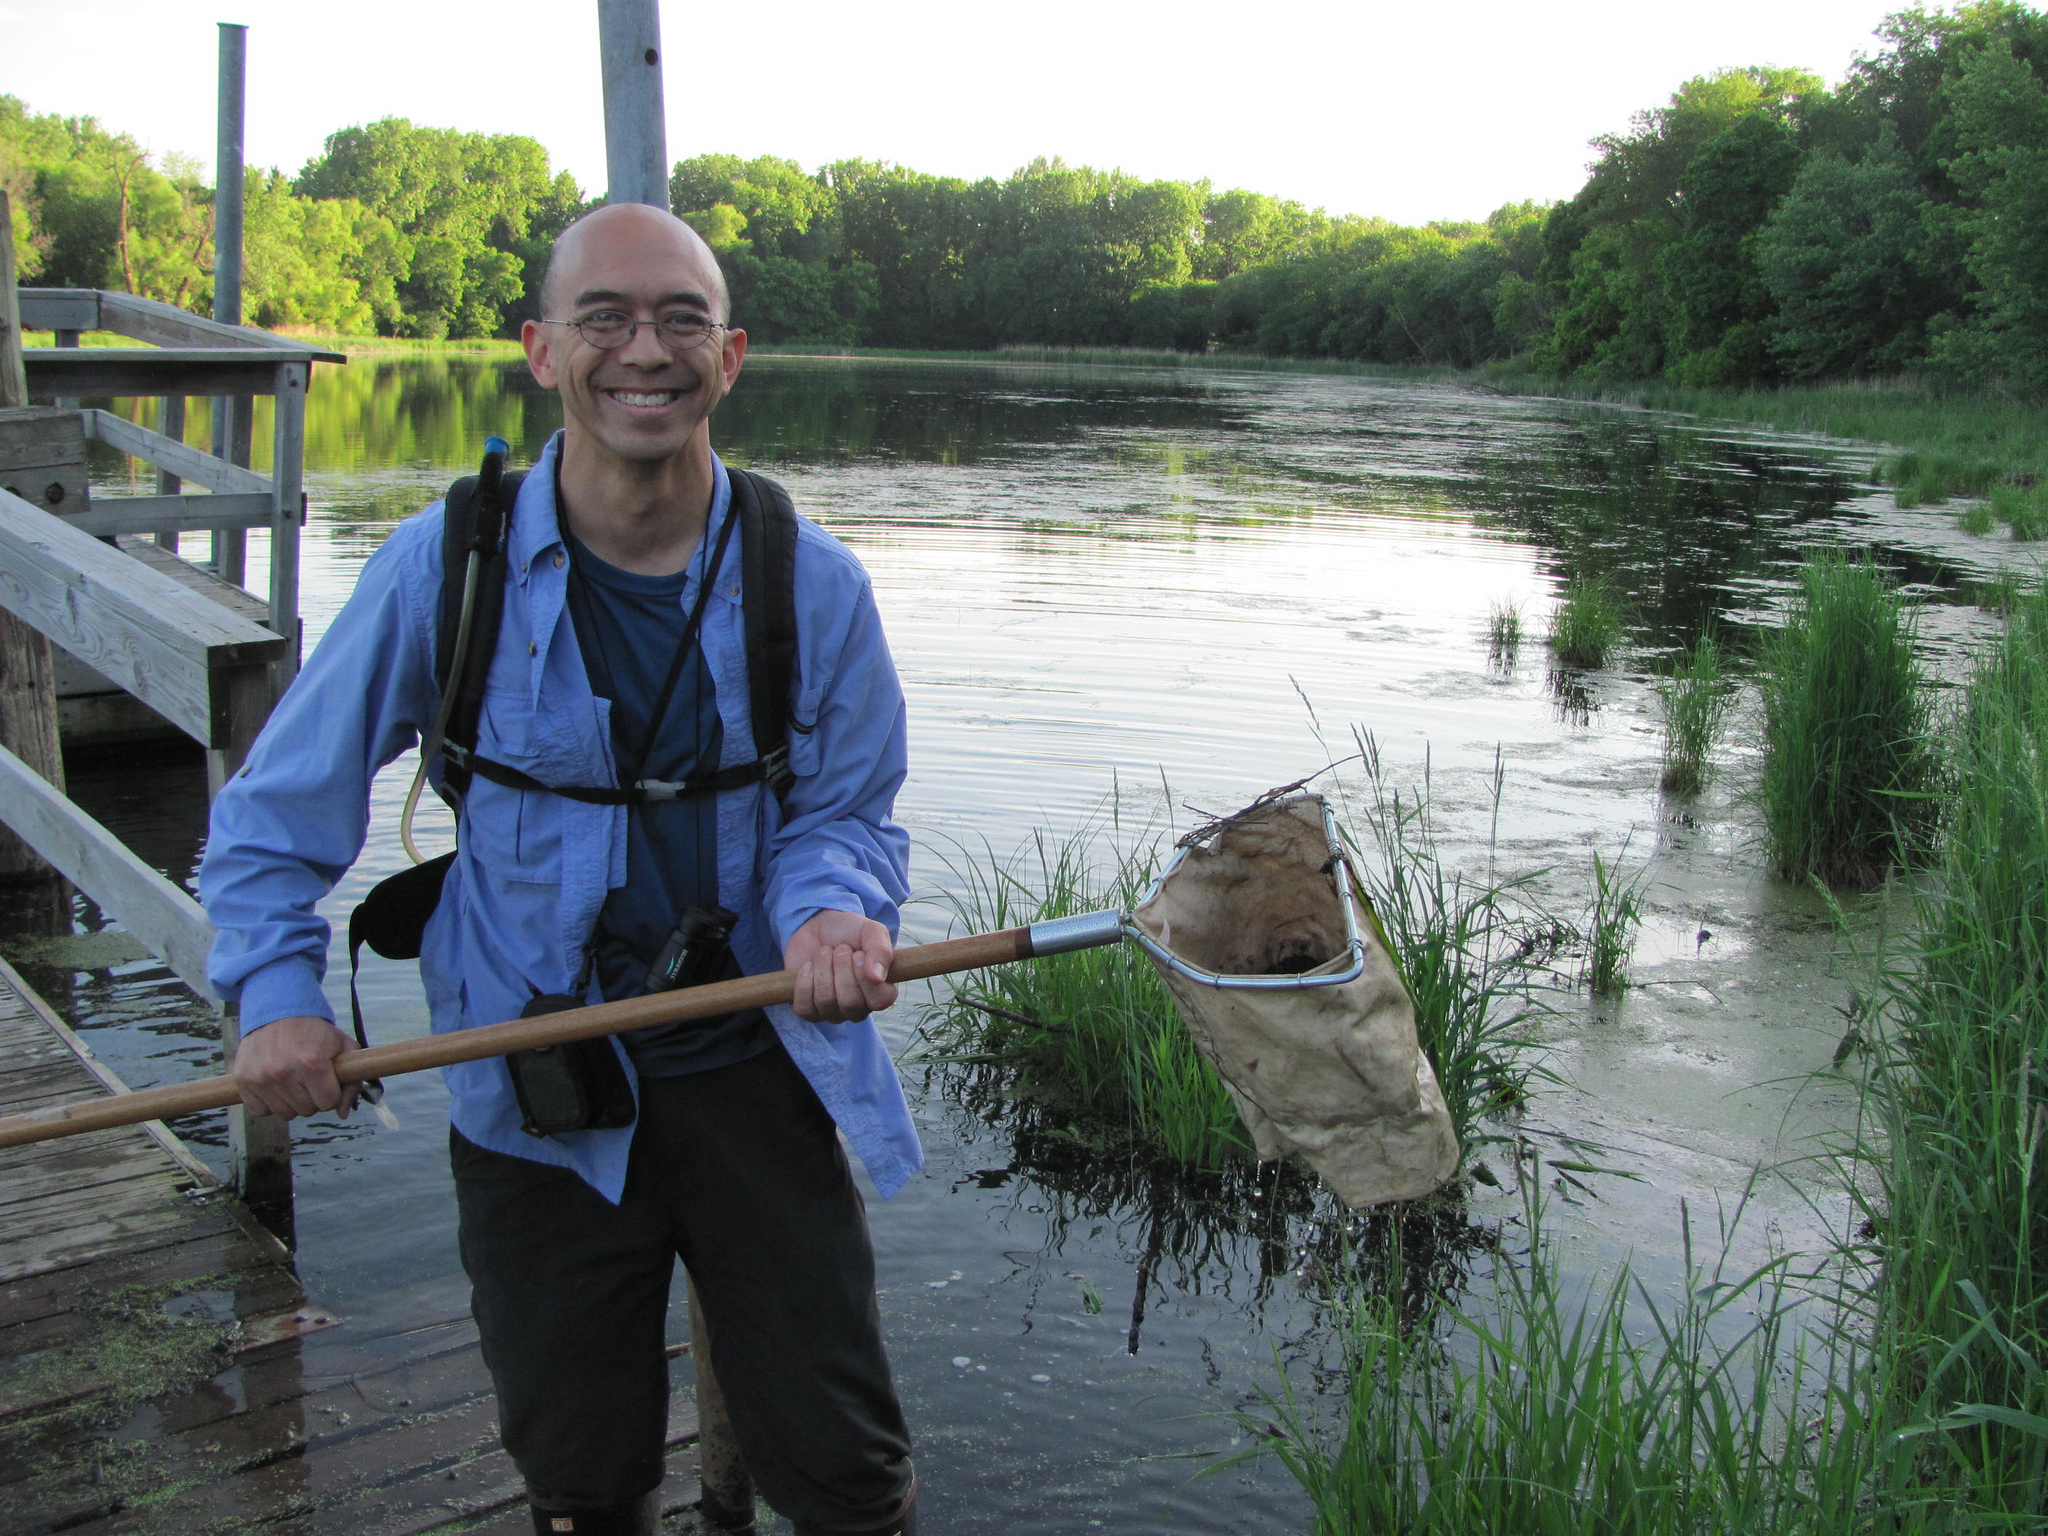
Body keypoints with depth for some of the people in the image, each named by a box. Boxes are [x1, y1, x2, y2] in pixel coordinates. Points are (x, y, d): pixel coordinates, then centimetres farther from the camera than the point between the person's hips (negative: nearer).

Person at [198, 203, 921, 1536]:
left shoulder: (812, 584, -7)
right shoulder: (446, 567, -10)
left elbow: (846, 813, 0)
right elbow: (274, 815, 0)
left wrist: (829, 911, -23)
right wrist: (276, 995, -14)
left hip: (754, 1070, 1)